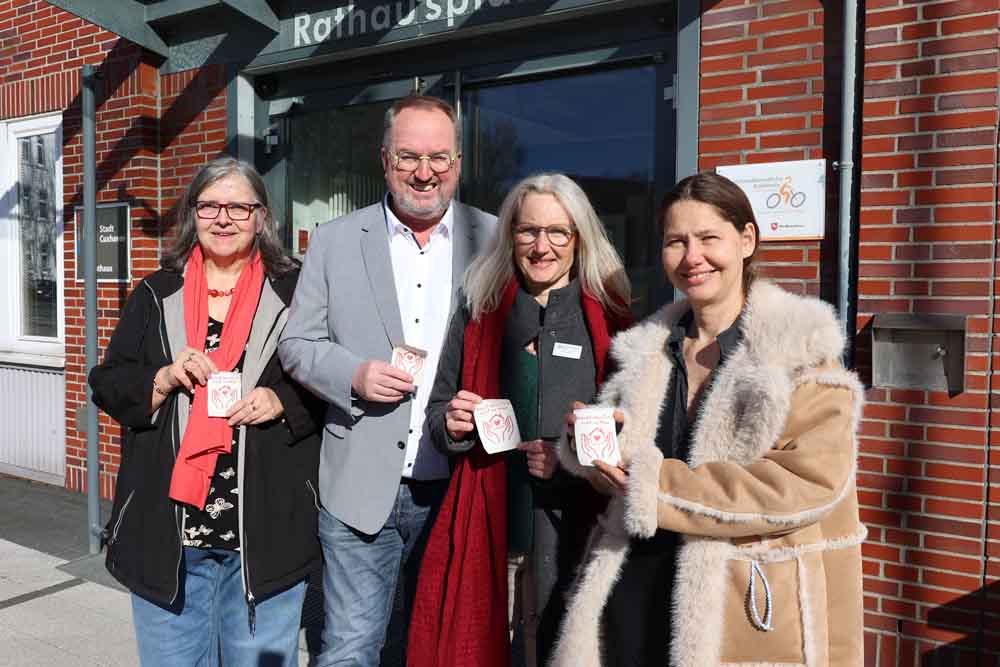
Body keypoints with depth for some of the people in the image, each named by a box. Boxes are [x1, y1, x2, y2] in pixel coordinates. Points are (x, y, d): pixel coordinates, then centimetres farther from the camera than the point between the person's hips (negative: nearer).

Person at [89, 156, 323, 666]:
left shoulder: (295, 293, 2)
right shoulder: (156, 295, 8)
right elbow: (107, 386, 7)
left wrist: (281, 401, -15)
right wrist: (164, 380, -11)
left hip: (266, 531, -2)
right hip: (166, 529, 2)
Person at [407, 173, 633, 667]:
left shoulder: (610, 319, -1)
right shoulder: (479, 313, 8)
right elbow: (437, 413, 15)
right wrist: (452, 423, -6)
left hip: (571, 528, -2)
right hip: (485, 522, 2)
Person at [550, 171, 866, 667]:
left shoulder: (801, 351, -7)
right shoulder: (648, 349, 7)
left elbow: (810, 484, -18)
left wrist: (655, 483, -19)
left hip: (748, 608, -3)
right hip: (634, 593, 4)